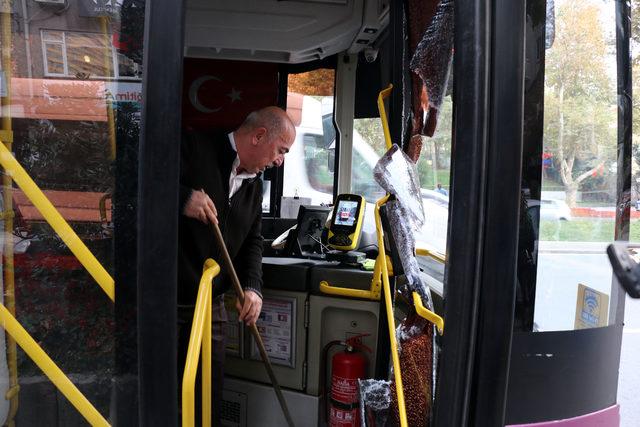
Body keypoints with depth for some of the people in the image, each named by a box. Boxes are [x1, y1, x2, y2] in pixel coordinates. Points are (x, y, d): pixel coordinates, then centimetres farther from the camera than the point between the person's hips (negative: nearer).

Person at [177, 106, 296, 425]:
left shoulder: (254, 182, 13)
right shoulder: (194, 147, -11)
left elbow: (252, 240, 15)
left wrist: (252, 287, 1)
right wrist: (183, 198, -31)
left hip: (211, 303, 7)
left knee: (209, 398, 13)